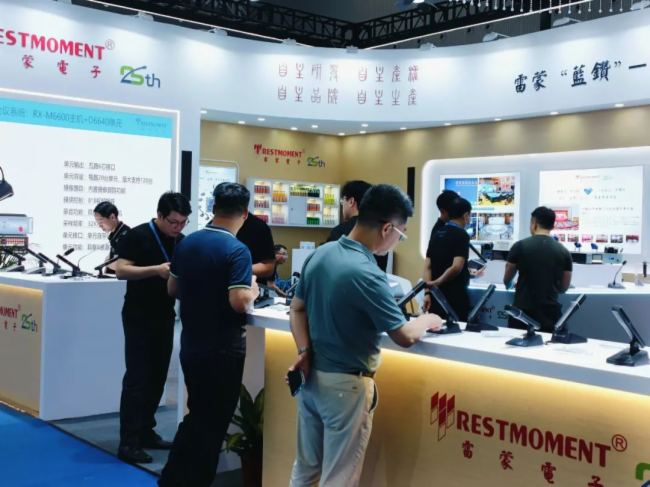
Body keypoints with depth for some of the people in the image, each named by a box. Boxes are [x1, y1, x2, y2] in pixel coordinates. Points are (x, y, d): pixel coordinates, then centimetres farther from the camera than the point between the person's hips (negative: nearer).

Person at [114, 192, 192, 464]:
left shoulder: (181, 242, 8)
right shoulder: (137, 236, -11)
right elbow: (121, 270, -16)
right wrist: (156, 270, -26)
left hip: (165, 316, 6)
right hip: (139, 317, -6)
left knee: (157, 377, 10)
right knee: (137, 378, -7)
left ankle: (145, 432, 21)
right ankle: (128, 442, -4)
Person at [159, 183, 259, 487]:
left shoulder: (186, 243, 3)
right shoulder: (237, 250, -19)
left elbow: (172, 289, 13)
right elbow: (239, 301, -27)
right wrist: (253, 291, -7)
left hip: (190, 345, 7)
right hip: (222, 349, -7)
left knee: (196, 416, 22)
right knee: (213, 422, 8)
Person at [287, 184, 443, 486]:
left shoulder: (319, 255, 1)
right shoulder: (366, 275, -25)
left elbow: (297, 309, 8)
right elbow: (404, 337, -18)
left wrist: (304, 352, -2)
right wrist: (427, 320, 1)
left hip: (310, 377, 8)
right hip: (345, 384, -8)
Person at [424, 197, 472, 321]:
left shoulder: (436, 235, 10)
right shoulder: (461, 235, -11)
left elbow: (428, 266, 6)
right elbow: (456, 267, -22)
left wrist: (427, 292, 4)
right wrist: (437, 282, -12)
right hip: (455, 296, -7)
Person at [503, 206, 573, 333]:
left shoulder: (520, 246, -5)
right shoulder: (564, 252, 0)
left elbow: (506, 281, 9)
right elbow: (564, 288, 10)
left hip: (523, 311, -1)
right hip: (550, 313, 2)